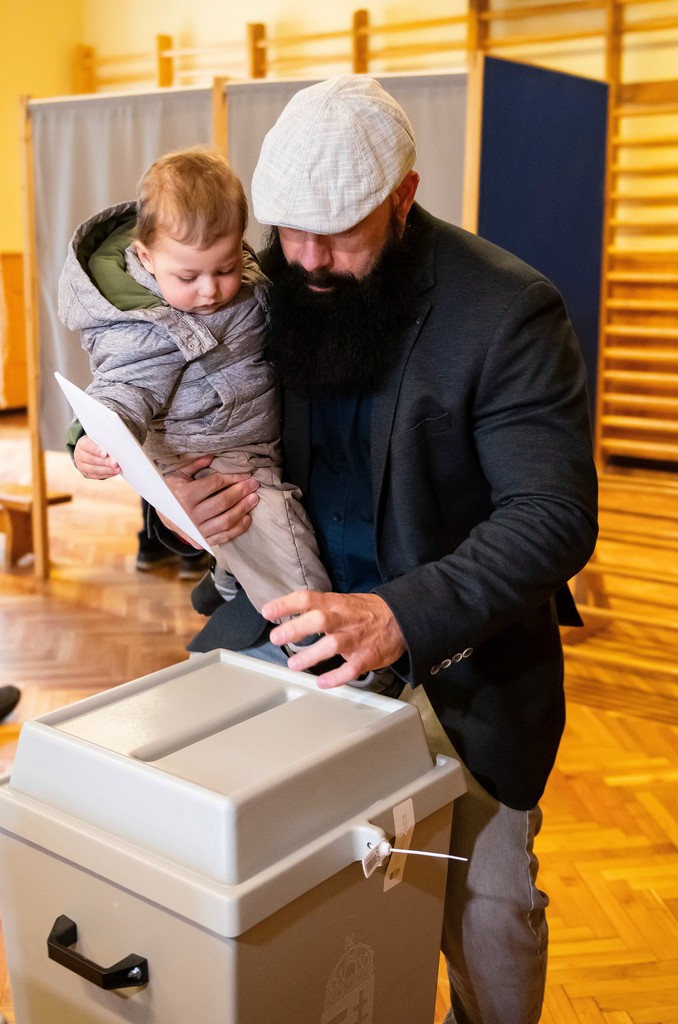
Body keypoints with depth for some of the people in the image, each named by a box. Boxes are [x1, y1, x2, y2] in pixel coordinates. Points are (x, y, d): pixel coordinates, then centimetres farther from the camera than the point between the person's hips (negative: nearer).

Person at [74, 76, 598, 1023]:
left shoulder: (509, 312, -18)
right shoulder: (271, 290, -3)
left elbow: (553, 516, -23)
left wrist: (405, 616, -38)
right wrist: (192, 491, -16)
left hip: (463, 660, -4)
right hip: (299, 617, 4)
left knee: (488, 915, 1)